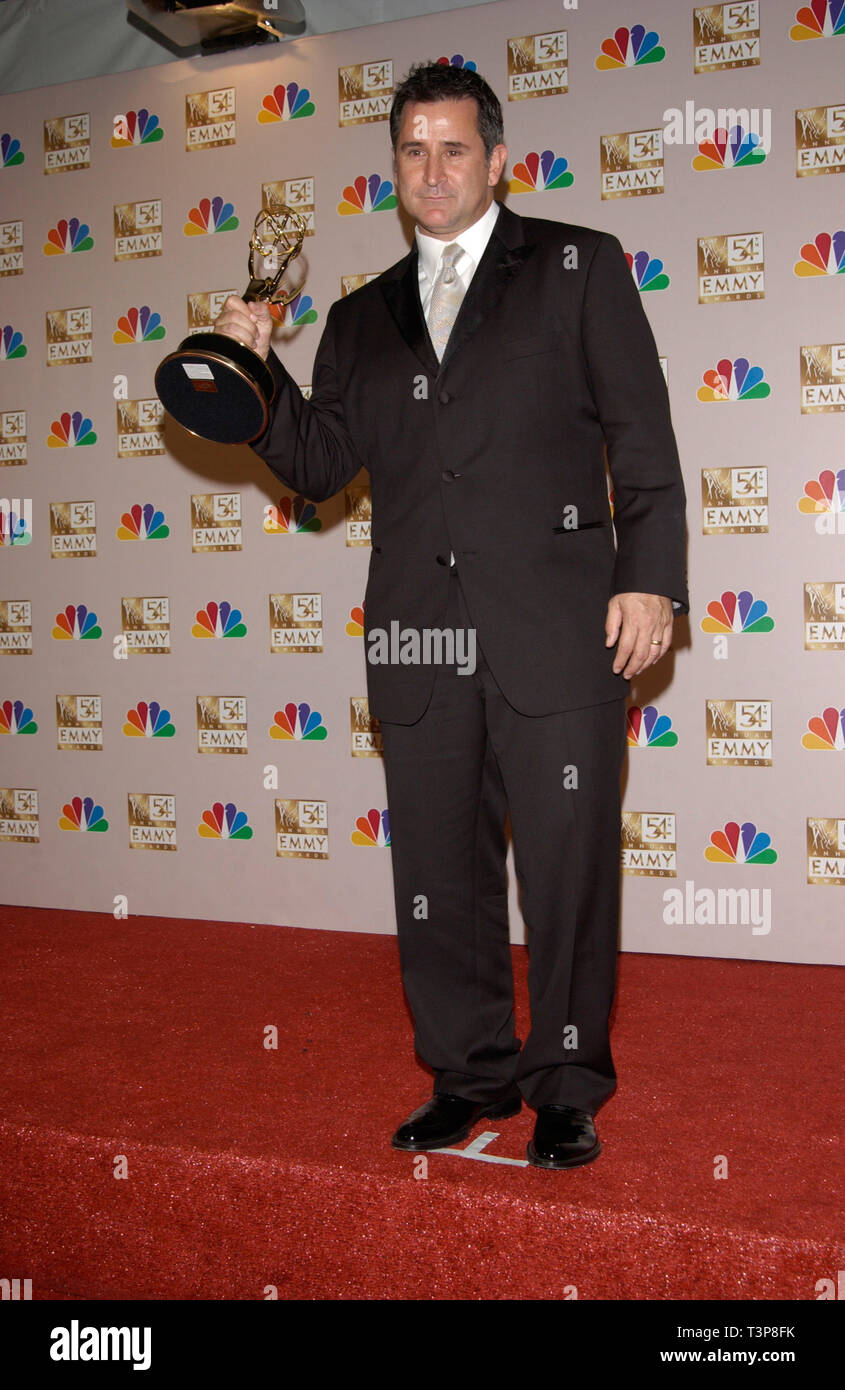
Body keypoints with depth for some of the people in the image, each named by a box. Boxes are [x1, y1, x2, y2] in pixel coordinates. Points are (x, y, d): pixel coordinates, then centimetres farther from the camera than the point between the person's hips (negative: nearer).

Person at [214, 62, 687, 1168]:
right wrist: (257, 373, -2)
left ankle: (568, 1090, 19)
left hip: (554, 631, -3)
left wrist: (649, 576, -8)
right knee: (439, 875, 9)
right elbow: (318, 466, 13)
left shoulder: (577, 267, 9)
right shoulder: (362, 318, 19)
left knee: (568, 871, 2)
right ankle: (471, 1075, 26)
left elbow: (641, 437, 2)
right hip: (420, 641, 4)